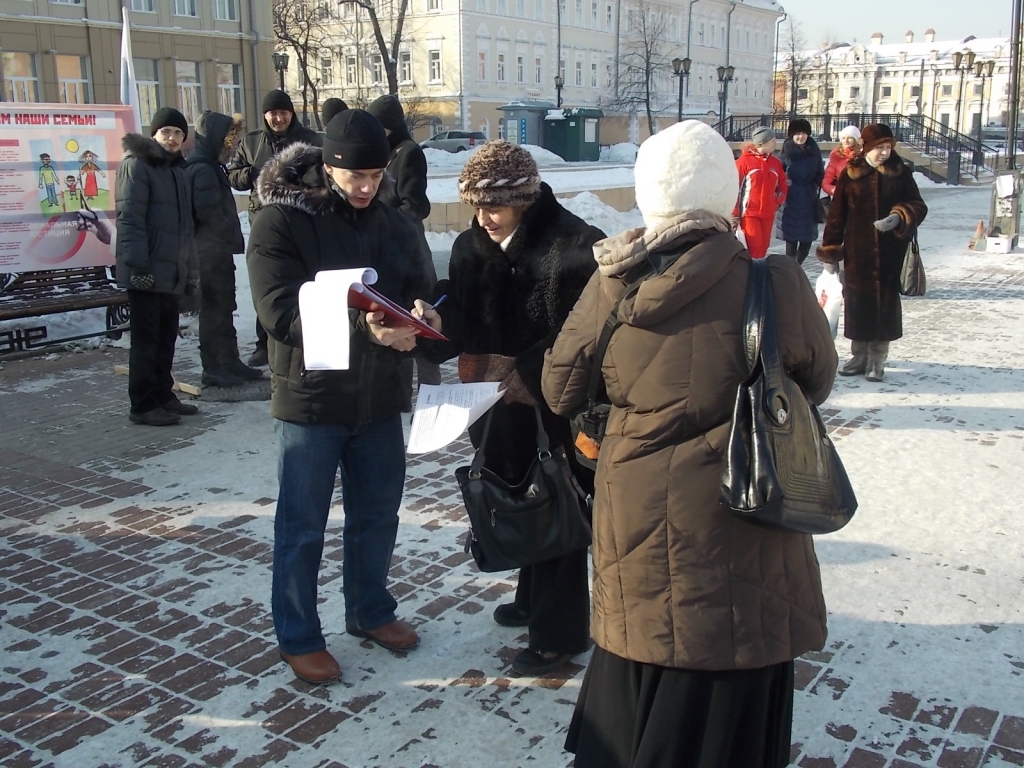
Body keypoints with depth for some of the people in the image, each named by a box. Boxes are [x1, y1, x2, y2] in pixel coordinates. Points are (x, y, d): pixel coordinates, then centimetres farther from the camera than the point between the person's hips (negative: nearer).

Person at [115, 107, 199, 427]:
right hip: (147, 270, -8)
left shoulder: (177, 169, 19)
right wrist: (137, 264, -22)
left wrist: (191, 269, 16)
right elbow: (129, 217, -15)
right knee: (146, 338, -4)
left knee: (166, 336, 13)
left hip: (171, 271, 8)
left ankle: (163, 396, 22)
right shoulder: (137, 164, -7)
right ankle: (143, 405, 1)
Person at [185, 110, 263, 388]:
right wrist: (233, 238, -12)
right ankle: (214, 369, 4)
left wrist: (232, 241, 9)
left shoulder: (209, 167, 15)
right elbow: (209, 212, -24)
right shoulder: (204, 170, -17)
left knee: (223, 308, 15)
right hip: (211, 252, -10)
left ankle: (230, 363, 25)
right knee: (214, 310, -3)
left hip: (217, 251, 10)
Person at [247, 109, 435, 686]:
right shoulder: (280, 221, -13)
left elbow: (415, 288, 9)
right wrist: (363, 327, -33)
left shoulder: (393, 224, 6)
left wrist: (420, 314, -16)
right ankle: (299, 638, 25)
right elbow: (280, 311, -22)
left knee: (377, 514, 19)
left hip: (379, 396, 6)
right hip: (310, 398, -5)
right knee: (303, 528, 7)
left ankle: (371, 611, 41)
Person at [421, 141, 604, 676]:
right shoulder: (470, 247, 2)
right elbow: (459, 323, 2)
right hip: (499, 410, 7)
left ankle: (559, 631, 22)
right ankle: (535, 599, 43)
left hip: (556, 412, -6)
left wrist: (528, 372, -25)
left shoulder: (576, 245, -19)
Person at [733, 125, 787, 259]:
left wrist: (777, 203, 4)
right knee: (755, 245, -12)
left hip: (768, 214, 5)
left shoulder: (775, 162, 10)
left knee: (763, 246, 7)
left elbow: (782, 185, 20)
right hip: (749, 212, -5)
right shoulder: (744, 160, -7)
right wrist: (735, 214, -9)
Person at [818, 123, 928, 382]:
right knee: (857, 302, 4)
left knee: (886, 303, 2)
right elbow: (837, 214, 2)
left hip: (890, 252, 0)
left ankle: (877, 361, 12)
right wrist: (831, 250, 0)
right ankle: (859, 356, 18)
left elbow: (918, 207, 4)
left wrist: (899, 217, -17)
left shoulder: (901, 173, 3)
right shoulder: (850, 174, 0)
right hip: (857, 252, 0)